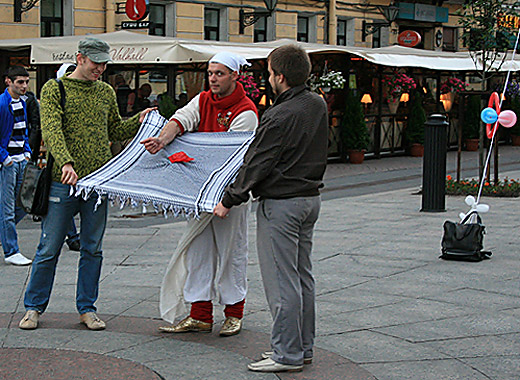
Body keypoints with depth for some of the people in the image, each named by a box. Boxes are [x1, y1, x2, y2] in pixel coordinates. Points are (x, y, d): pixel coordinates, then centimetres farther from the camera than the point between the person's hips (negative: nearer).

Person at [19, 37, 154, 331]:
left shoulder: (106, 92, 13)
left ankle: (87, 308, 19)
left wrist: (138, 121, 3)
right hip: (63, 183, -4)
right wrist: (66, 162, -32)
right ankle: (34, 307, 15)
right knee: (49, 249, 2)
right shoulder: (54, 89, -2)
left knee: (93, 249, 8)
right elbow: (52, 130, -16)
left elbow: (115, 130, 22)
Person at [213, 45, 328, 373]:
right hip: (311, 197, 9)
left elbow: (256, 165, -15)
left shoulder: (279, 117, -20)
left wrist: (229, 201, -6)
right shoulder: (318, 105, 6)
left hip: (281, 203, -9)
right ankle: (304, 347, 22)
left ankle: (287, 354, 2)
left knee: (282, 281, -3)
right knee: (303, 276, 15)